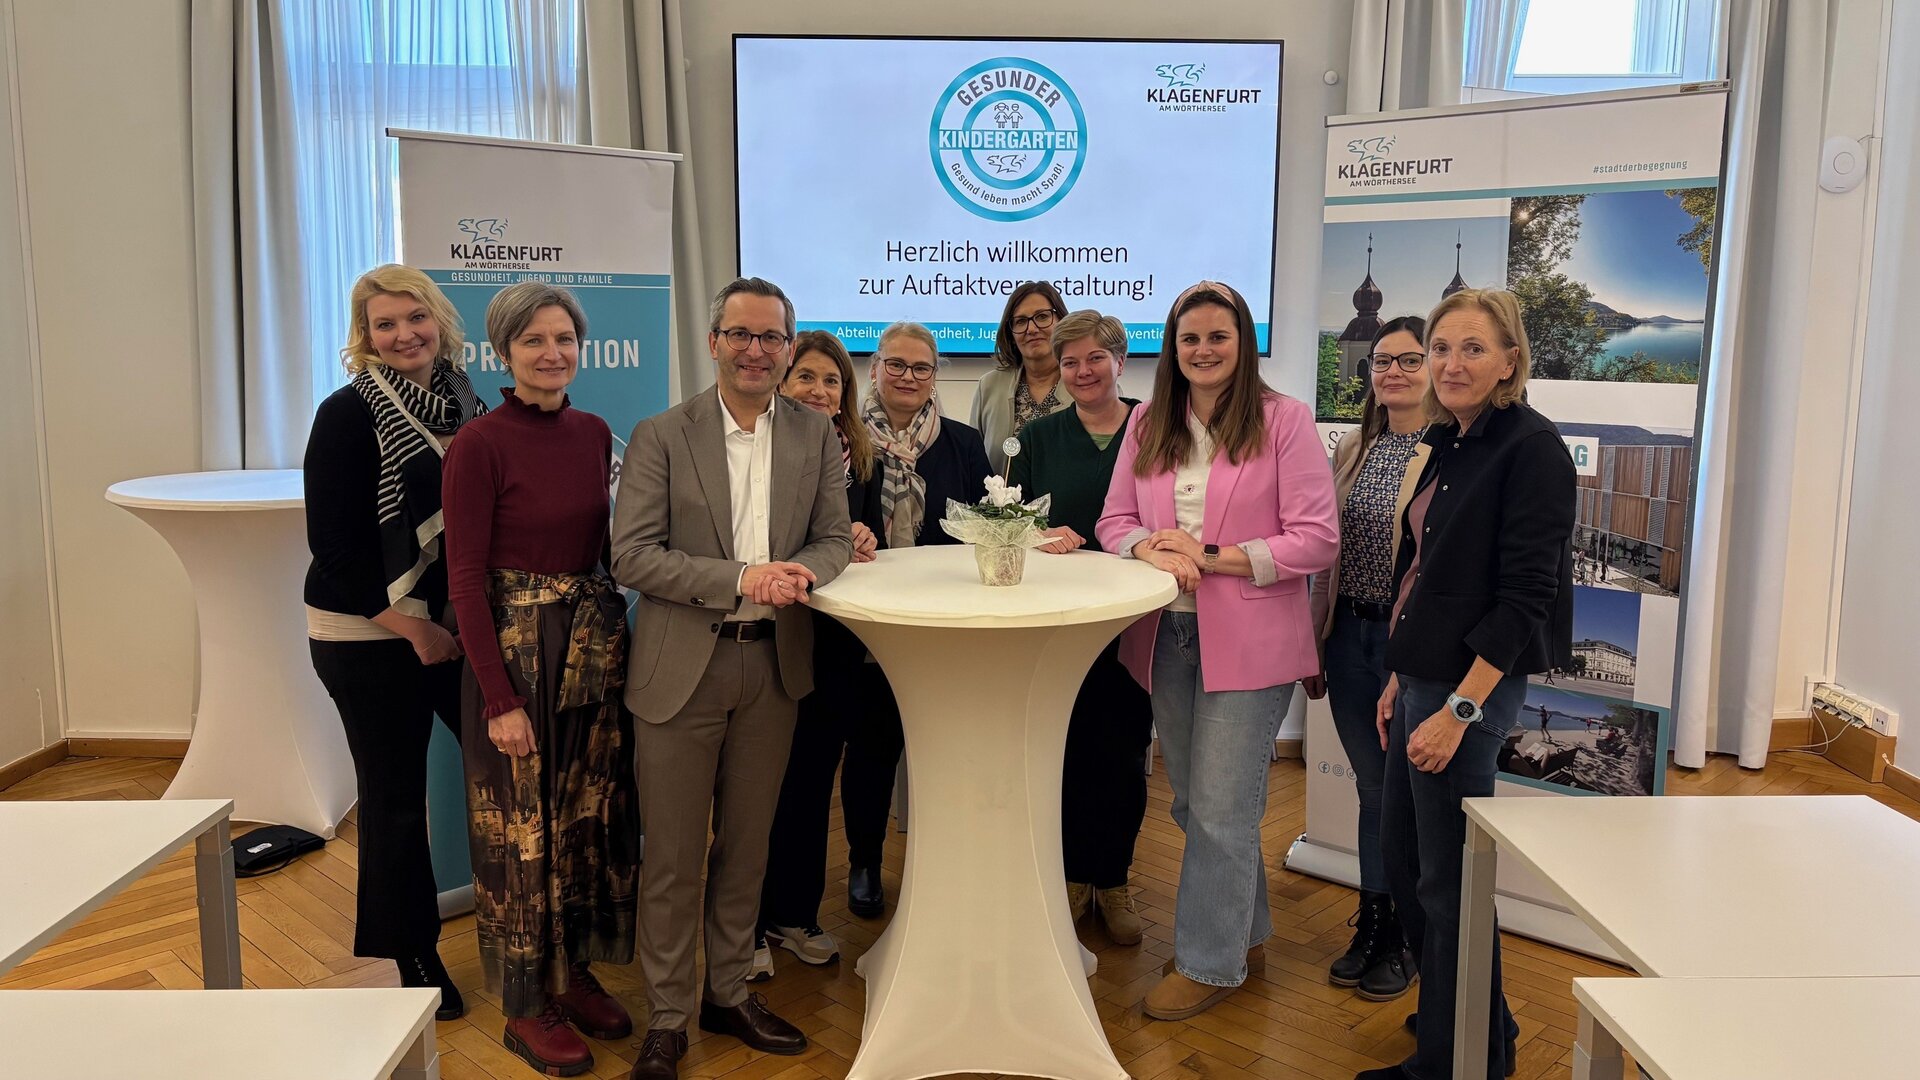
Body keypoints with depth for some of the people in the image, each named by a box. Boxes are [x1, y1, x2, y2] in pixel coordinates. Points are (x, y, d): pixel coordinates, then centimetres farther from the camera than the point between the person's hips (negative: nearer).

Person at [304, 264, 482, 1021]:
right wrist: (412, 626, -13)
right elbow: (333, 542, -13)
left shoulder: (466, 404, 5)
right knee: (395, 795, 5)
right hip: (371, 635, -4)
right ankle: (403, 957, 24)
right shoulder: (348, 415, -10)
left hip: (455, 623, 5)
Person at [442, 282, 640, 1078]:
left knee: (592, 816, 15)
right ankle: (525, 1005, 23)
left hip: (597, 644, 6)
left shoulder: (594, 433, 5)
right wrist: (501, 698, -16)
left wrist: (615, 639, 3)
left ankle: (575, 972, 33)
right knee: (522, 827, 6)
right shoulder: (480, 444, -13)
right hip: (516, 648, -6)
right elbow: (466, 578, -13)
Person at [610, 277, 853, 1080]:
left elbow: (836, 537, 6)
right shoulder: (661, 437, -5)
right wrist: (739, 579, -21)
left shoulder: (817, 436, 5)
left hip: (773, 663, 3)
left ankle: (730, 993, 33)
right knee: (673, 855, 6)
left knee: (746, 845, 16)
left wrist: (801, 572, -17)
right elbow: (631, 555, -11)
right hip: (683, 666, -3)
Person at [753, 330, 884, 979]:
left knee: (813, 777, 15)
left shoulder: (858, 456, 8)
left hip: (835, 640, 5)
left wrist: (866, 542, -7)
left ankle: (797, 915, 31)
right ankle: (748, 927, 21)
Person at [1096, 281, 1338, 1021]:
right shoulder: (1149, 424, 8)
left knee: (1219, 806, 0)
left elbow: (1318, 540, -11)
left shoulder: (1284, 420, -7)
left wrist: (1213, 559, -18)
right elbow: (1114, 521, 8)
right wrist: (1153, 549, -14)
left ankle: (1210, 961, 17)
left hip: (1248, 639, -6)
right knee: (1194, 802, 17)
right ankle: (1244, 931, 37)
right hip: (1166, 635, 6)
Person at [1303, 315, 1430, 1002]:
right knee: (1372, 785, 15)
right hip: (1351, 636, 6)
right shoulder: (1355, 450, 11)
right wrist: (1315, 644, 13)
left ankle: (1405, 939, 26)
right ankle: (1372, 925, 30)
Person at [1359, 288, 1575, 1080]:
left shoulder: (1531, 449, -14)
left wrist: (1458, 710, -21)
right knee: (1402, 853, 18)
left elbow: (1523, 598, -19)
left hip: (1473, 685, -9)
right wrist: (1401, 679, 15)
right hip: (1422, 673, 9)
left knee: (1446, 878, 3)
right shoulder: (1448, 444, 11)